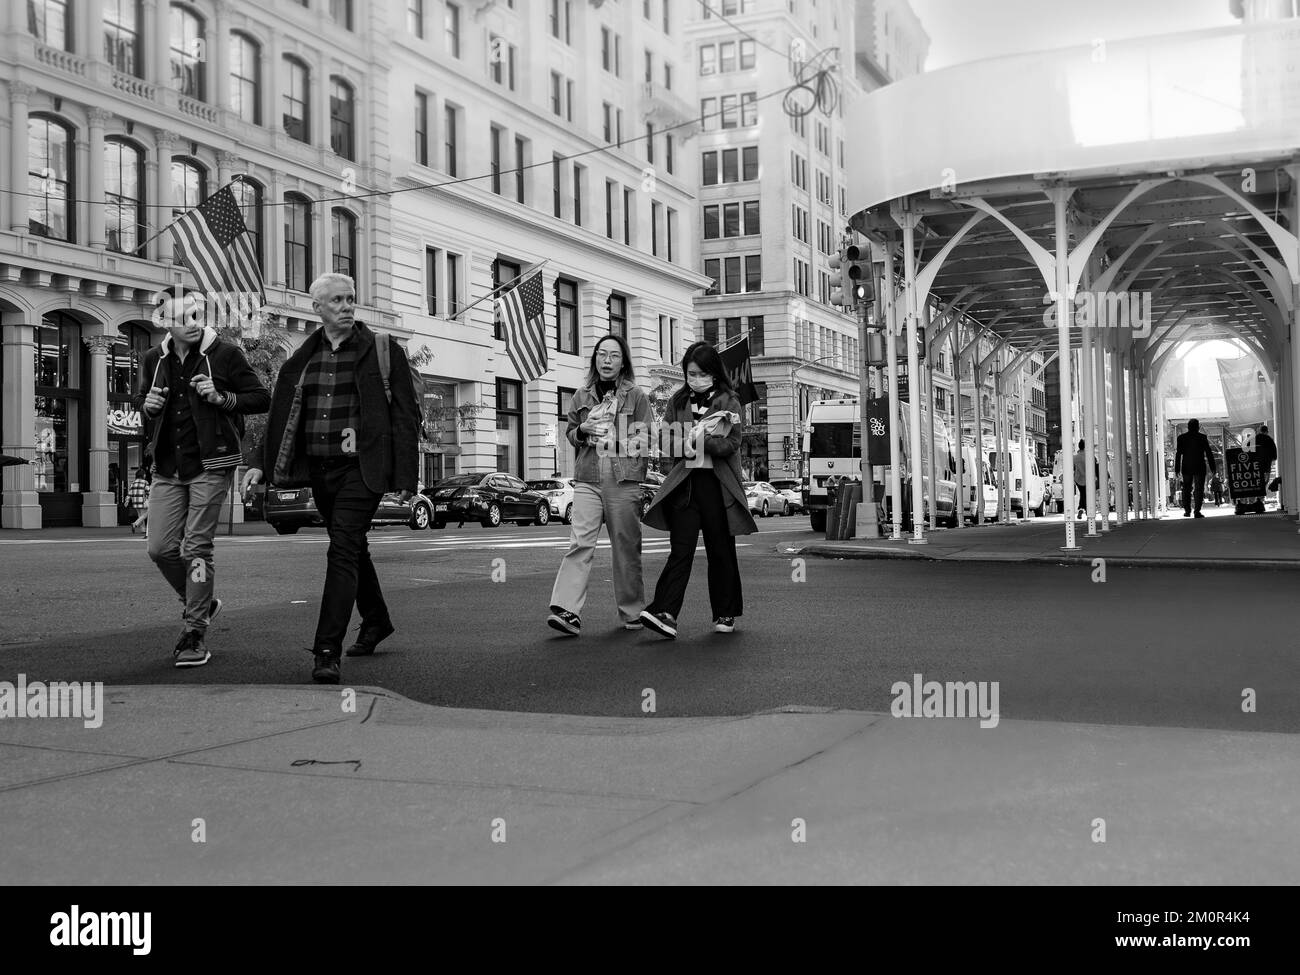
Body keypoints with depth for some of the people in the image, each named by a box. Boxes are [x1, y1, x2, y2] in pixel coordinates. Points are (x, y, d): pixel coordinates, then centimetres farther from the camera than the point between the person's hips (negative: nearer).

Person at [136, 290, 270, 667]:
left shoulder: (225, 354, -4)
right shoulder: (154, 360, 9)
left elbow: (261, 398, -1)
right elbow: (140, 401, 24)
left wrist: (222, 398, -16)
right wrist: (147, 406, 0)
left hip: (210, 465, -5)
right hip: (168, 468, 5)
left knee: (195, 547, -7)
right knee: (160, 547, 1)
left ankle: (195, 633, 2)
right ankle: (201, 603, 27)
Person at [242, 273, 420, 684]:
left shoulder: (382, 350, -2)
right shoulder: (302, 357, 10)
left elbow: (406, 415, -4)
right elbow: (281, 415, 16)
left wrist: (405, 478, -10)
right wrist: (262, 464, 6)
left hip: (361, 466, -5)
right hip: (318, 467, 5)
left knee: (343, 550, -14)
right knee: (352, 547, 18)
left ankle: (328, 650, -14)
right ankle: (376, 621, 38)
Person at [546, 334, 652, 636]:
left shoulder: (636, 395, 7)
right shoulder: (582, 396, 15)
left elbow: (646, 439, 5)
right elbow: (570, 435, 22)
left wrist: (615, 439, -8)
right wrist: (582, 431, 1)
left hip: (624, 482, -1)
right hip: (587, 481, 2)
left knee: (626, 548, 4)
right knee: (580, 543, -12)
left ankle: (631, 613, 16)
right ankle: (566, 611, -20)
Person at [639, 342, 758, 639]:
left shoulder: (728, 401, 3)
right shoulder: (678, 401, 12)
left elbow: (732, 444, -7)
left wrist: (700, 441, -20)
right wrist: (686, 442, -12)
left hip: (717, 483, -1)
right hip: (684, 482, 2)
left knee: (721, 550, 6)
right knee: (680, 548, -8)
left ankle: (725, 614, 18)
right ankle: (666, 613, -17)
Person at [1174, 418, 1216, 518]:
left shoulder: (1181, 437, 1)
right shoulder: (1202, 437, -3)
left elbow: (1178, 454, -1)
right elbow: (1209, 453, -2)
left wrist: (1177, 469, 2)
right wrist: (1213, 467, 3)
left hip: (1186, 468, 2)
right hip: (1199, 467, -2)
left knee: (1186, 489, 12)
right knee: (1199, 489, -2)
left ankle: (1187, 511, 12)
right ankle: (1197, 511, -12)